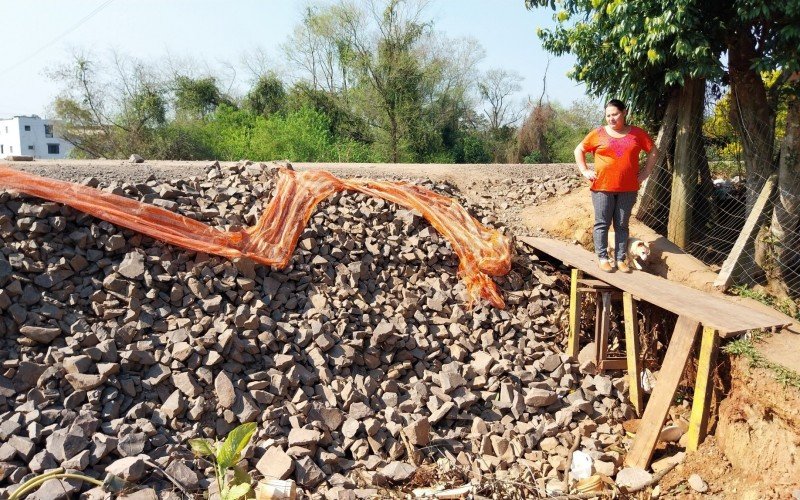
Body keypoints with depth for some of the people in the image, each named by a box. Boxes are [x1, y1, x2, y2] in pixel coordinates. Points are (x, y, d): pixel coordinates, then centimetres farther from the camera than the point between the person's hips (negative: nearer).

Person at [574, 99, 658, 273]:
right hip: (602, 187, -1)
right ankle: (602, 258, 7)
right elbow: (579, 150, 8)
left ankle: (621, 259, 12)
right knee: (602, 223, 0)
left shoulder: (637, 133, 6)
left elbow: (653, 151, 14)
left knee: (622, 225, 7)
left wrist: (646, 172, 5)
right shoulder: (598, 133, 1)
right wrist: (585, 171, -2)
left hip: (628, 189, 2)